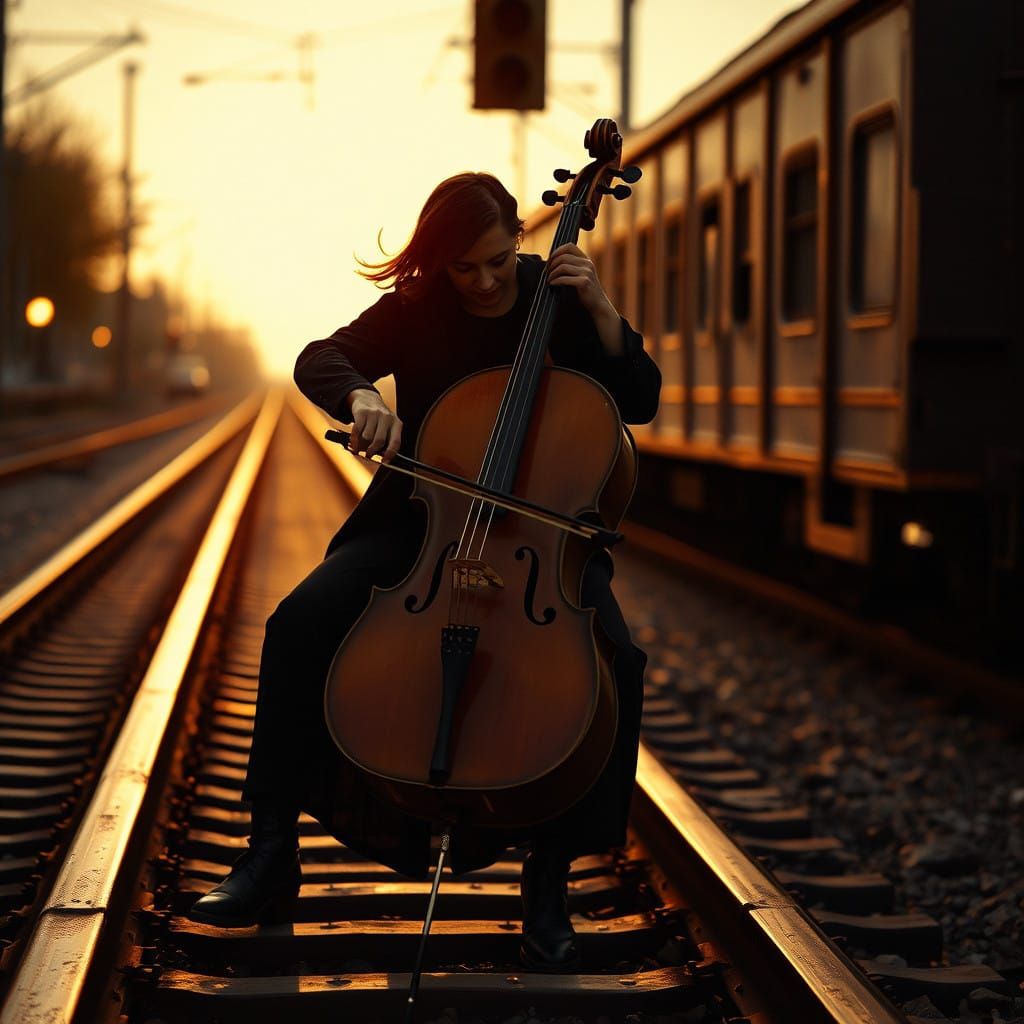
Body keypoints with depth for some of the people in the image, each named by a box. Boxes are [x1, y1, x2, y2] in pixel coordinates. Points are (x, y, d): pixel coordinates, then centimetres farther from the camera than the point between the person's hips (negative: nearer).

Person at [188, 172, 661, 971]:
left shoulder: (558, 298, 0)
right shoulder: (415, 310, 1)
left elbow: (641, 402, -1)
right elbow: (320, 360, -7)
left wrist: (599, 309, -16)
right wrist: (361, 396, -29)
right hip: (419, 522, 1)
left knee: (609, 658, -30)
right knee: (302, 622, -24)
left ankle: (548, 882, -17)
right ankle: (271, 857, -14)